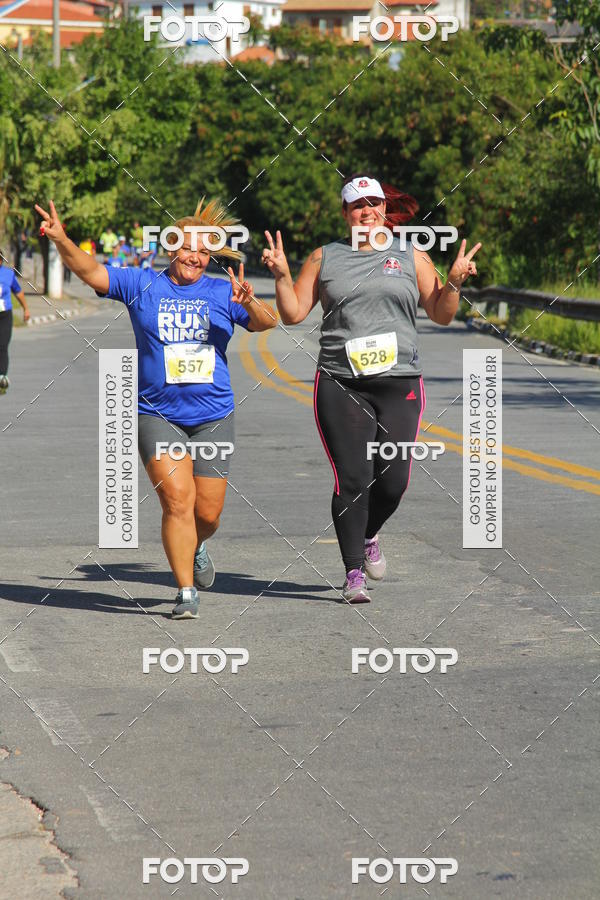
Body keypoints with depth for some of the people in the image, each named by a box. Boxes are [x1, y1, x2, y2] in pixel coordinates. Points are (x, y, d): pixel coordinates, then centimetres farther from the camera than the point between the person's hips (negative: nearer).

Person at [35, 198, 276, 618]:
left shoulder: (222, 293, 6)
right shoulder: (141, 285, 3)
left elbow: (267, 322, -2)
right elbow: (91, 271, -6)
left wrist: (250, 304, -24)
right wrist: (61, 239, -23)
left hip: (213, 417, 2)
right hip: (158, 415, -2)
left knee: (208, 512, 4)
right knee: (177, 500, -16)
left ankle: (196, 547, 40)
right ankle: (187, 592, -7)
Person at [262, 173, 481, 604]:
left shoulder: (410, 256, 12)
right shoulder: (325, 258, 12)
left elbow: (441, 314, 12)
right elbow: (294, 313, 11)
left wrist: (454, 282, -6)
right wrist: (281, 275, -3)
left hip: (400, 383, 1)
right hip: (341, 386, -1)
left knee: (393, 480, -2)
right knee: (352, 480, -7)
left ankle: (368, 536, 30)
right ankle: (354, 573, 1)